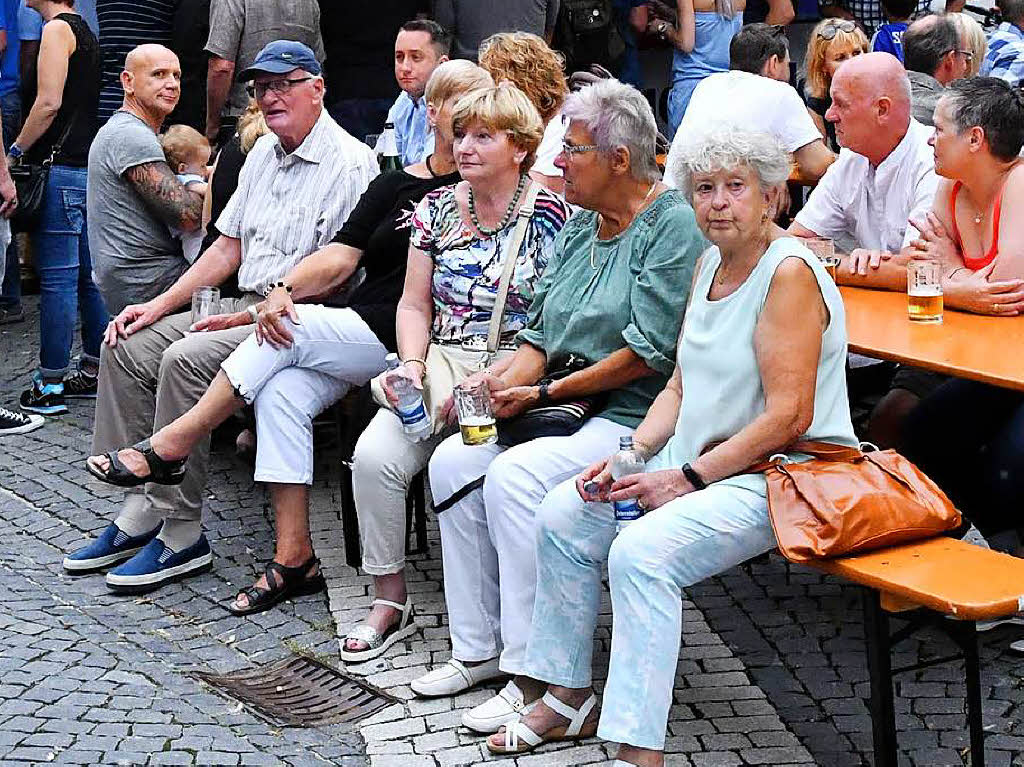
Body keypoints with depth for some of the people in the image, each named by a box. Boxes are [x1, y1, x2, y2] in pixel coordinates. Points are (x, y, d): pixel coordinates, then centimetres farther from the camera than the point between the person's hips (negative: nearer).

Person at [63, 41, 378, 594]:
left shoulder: (350, 164, -11)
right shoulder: (263, 154, 17)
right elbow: (229, 247, 19)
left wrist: (251, 315, -19)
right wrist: (160, 304, 8)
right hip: (245, 305, 9)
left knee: (186, 359, -28)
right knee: (126, 347, -4)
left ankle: (181, 535, -20)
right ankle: (141, 511, -2)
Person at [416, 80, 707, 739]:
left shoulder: (674, 224, -12)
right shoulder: (582, 225, 16)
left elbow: (650, 352, -19)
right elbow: (545, 328, 17)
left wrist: (544, 393, -15)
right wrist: (507, 380, -5)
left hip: (635, 415, -9)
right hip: (568, 404, 9)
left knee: (515, 475, -27)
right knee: (454, 461, -8)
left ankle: (535, 674, -19)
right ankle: (480, 648, 0)